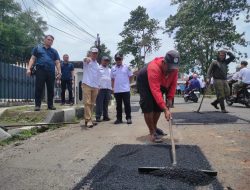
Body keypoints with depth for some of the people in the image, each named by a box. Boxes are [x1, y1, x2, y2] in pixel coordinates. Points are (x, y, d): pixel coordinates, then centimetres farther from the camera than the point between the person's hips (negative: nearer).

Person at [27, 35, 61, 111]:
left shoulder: (54, 51, 19)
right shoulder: (37, 48, 15)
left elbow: (57, 62, 10)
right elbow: (32, 59, 9)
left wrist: (59, 72, -3)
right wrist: (29, 68, -4)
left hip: (51, 72, 2)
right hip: (40, 70, -2)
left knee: (51, 89, 3)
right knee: (38, 88, -5)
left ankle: (50, 105, 11)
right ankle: (37, 105, -1)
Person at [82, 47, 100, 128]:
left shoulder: (97, 64, 22)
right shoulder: (87, 61, 2)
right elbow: (85, 59, -25)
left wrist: (98, 86, 20)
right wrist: (87, 59, -50)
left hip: (95, 86, 6)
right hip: (87, 85, -6)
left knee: (92, 104, 9)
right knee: (87, 103, -11)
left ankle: (90, 119, 16)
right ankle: (88, 120, -11)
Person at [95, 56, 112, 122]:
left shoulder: (109, 70, 22)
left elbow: (112, 79, 22)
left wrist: (111, 88, 13)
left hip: (108, 89, 5)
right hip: (100, 89, -5)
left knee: (106, 104, 9)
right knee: (99, 104, -6)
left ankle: (105, 116, 15)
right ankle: (98, 117, -2)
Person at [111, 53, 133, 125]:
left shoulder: (126, 67, 1)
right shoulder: (113, 68, 9)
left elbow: (130, 76, 6)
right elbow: (112, 79, 13)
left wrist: (125, 82, 3)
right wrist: (113, 87, 8)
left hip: (126, 89, -2)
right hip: (116, 90, 3)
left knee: (127, 104, 0)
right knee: (118, 105, 9)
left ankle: (128, 118, 8)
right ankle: (119, 118, 17)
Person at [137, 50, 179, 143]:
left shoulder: (174, 68, -23)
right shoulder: (154, 68, -44)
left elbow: (173, 84, -9)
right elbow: (156, 91, -49)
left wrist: (170, 98, -19)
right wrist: (165, 109, -52)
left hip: (159, 83, 7)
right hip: (144, 82, -6)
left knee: (158, 105, 7)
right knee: (148, 106, -16)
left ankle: (154, 128, 26)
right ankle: (152, 133, -5)